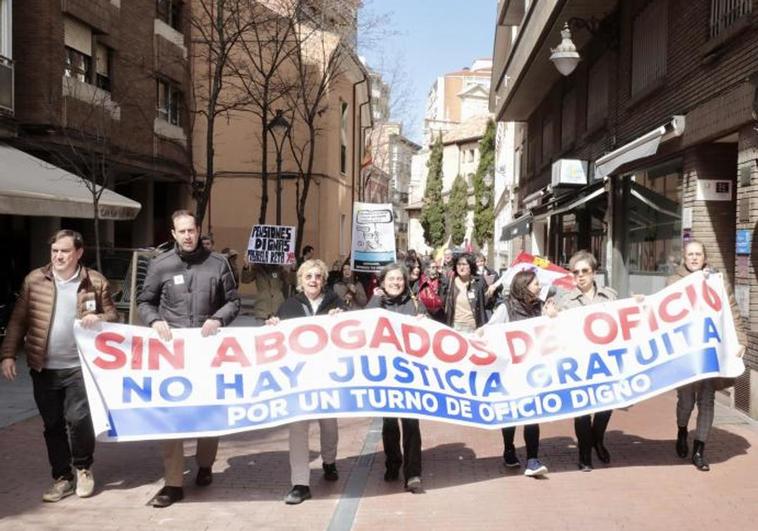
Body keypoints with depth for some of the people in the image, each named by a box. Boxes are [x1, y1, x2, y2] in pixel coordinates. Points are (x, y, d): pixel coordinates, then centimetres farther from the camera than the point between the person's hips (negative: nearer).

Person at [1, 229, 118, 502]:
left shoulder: (96, 282, -1)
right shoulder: (34, 280, 2)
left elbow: (113, 316, 6)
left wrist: (99, 319, -16)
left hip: (80, 366, -2)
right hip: (44, 368, 2)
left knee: (78, 418, -10)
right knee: (52, 425, 9)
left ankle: (83, 468, 17)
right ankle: (62, 478, 24)